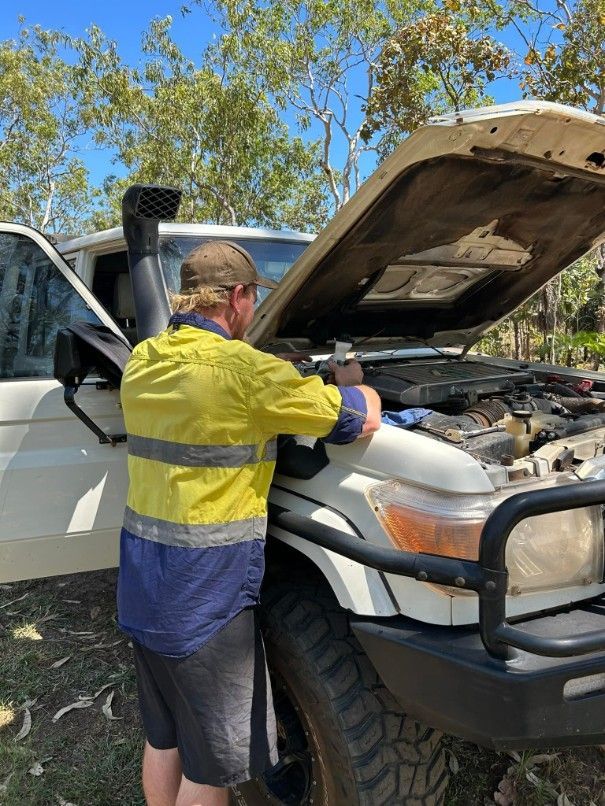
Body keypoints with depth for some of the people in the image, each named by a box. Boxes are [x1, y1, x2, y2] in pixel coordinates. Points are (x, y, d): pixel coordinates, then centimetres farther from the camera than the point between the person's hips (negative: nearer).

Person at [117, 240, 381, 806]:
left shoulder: (141, 362, 3)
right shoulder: (243, 369, -20)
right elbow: (363, 418, -14)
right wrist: (352, 383, 8)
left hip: (141, 589, 8)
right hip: (204, 596, -8)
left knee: (162, 736, 25)